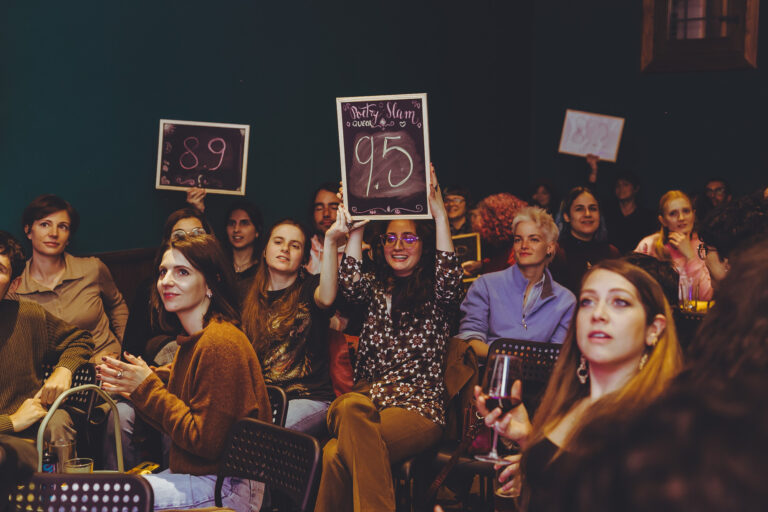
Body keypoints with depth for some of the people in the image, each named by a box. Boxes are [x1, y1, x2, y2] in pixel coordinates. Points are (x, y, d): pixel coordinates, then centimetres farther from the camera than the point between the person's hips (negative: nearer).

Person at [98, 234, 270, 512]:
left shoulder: (221, 344, -20)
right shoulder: (195, 340, 11)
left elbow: (206, 441, -20)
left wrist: (149, 388, -14)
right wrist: (135, 387, 2)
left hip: (228, 488, -9)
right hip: (195, 474, 9)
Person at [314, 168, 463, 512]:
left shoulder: (435, 296, 10)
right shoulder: (377, 289, 21)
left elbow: (450, 278, -14)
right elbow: (349, 281, -1)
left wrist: (440, 216, -15)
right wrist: (357, 228, -1)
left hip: (418, 408, -3)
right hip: (368, 399, 3)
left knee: (340, 453, -35)